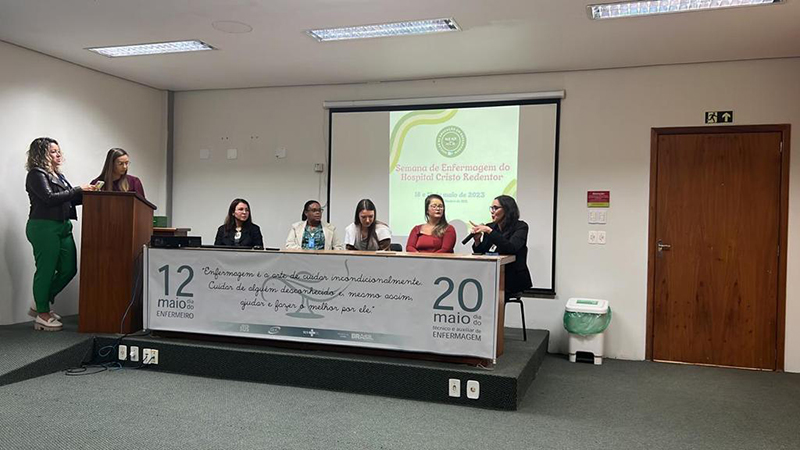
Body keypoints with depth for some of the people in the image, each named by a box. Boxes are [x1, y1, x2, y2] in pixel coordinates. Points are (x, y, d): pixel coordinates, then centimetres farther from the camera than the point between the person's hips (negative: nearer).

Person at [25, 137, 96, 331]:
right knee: (46, 270, -2)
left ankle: (40, 304, 24)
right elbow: (49, 198, -20)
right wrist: (78, 190, -20)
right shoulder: (36, 175, -7)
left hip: (63, 227, 9)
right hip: (43, 227, -9)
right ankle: (42, 315, 9)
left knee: (69, 269, 7)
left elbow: (70, 199, 17)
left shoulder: (58, 175, 19)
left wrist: (89, 191, 2)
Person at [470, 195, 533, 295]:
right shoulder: (490, 226, 12)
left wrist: (489, 231, -20)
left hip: (513, 278, -5)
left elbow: (511, 248, -21)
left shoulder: (520, 227, -3)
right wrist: (477, 240, -6)